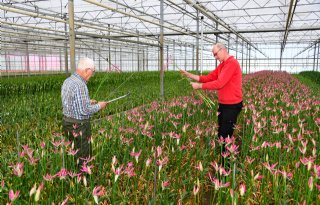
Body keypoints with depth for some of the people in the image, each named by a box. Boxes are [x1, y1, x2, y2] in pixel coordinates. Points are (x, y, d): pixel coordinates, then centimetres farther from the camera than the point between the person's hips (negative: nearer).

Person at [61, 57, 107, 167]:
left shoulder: (67, 81, 8)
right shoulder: (80, 85, -22)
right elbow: (84, 110, -23)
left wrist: (88, 102, 17)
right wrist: (99, 106, -8)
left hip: (67, 122, 9)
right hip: (79, 126, -9)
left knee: (74, 153, 19)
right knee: (83, 158, 3)